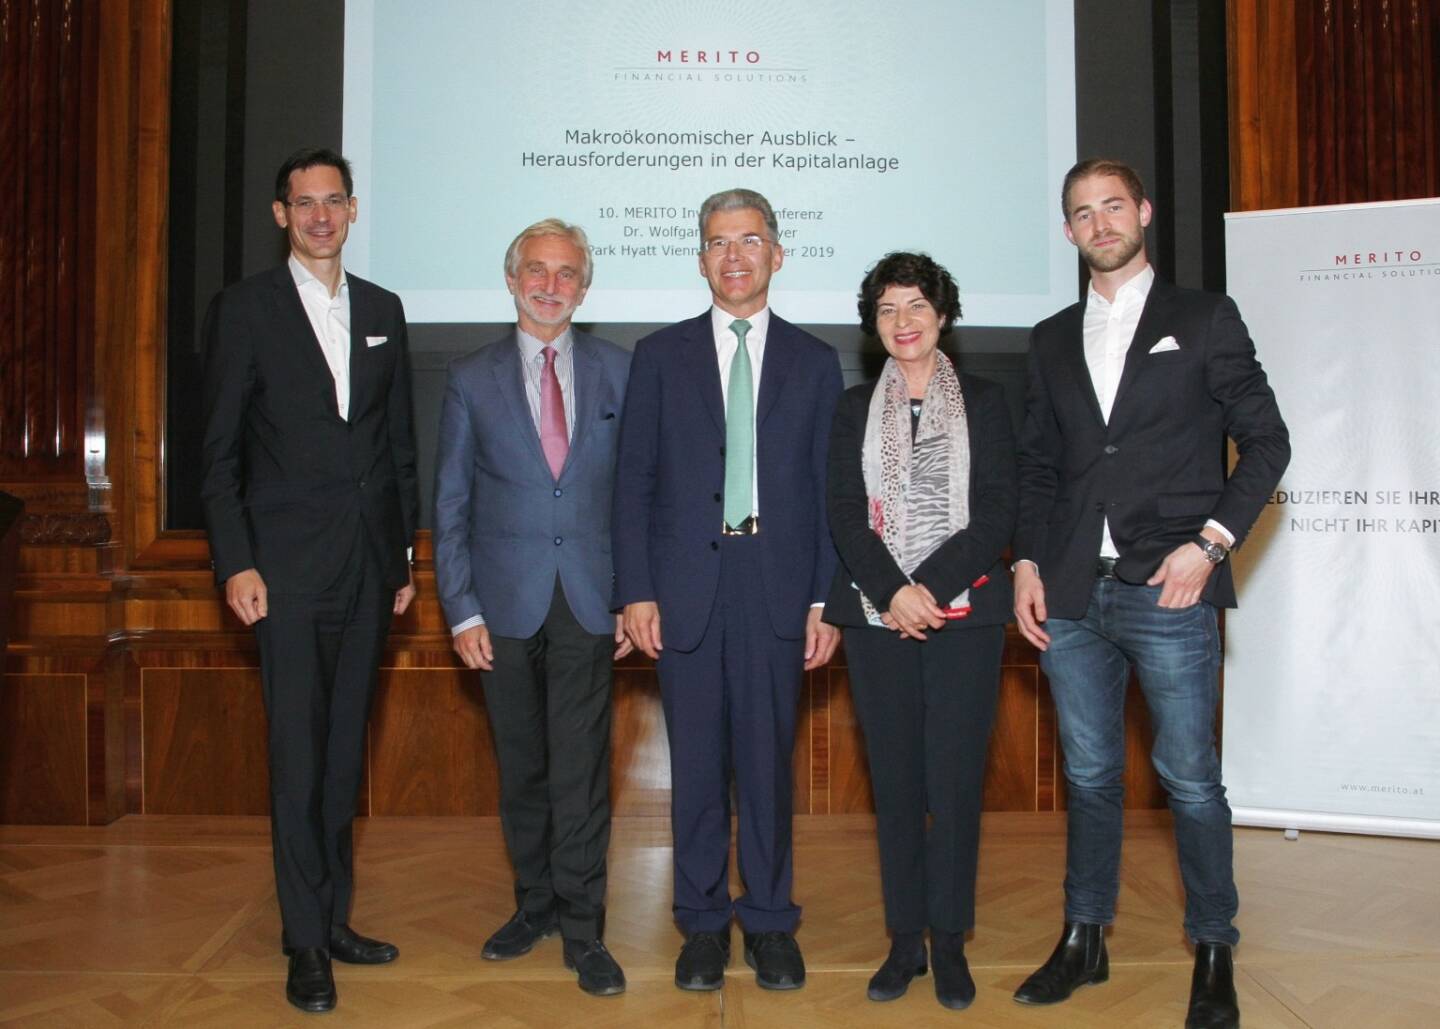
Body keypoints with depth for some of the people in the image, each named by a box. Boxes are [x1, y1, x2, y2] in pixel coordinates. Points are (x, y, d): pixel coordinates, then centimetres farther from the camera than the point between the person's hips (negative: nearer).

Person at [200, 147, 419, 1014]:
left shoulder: (383, 310, 12)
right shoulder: (245, 310, 1)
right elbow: (221, 450, -2)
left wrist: (406, 552, 11)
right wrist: (236, 563, -9)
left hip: (370, 567, 4)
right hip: (290, 568, -4)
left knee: (346, 753, 11)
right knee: (299, 757, -1)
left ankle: (335, 919, 22)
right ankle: (307, 942, 10)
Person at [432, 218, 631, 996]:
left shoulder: (618, 371, 5)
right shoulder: (471, 379, 5)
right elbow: (451, 506, 4)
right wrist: (461, 610, -2)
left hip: (589, 603, -1)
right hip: (506, 604, 1)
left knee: (580, 772, -1)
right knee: (521, 769, 11)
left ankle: (582, 930, 12)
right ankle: (534, 906, 29)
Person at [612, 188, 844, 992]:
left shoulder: (815, 362, 9)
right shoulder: (662, 355, 8)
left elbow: (829, 489, 6)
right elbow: (635, 480, 4)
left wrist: (826, 600, 0)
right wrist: (637, 591, -3)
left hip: (776, 582, 0)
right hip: (687, 584, 0)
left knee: (769, 758, 6)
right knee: (696, 761, 7)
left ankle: (769, 921, 21)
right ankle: (703, 923, 22)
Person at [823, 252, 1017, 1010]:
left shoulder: (983, 403, 8)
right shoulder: (855, 409, 11)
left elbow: (997, 511, -1)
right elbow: (845, 513, 2)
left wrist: (931, 587, -13)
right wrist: (892, 590, -14)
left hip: (964, 611, -1)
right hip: (877, 615, 1)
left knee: (955, 777, -1)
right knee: (894, 779, 4)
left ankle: (949, 943, 11)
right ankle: (905, 939, 14)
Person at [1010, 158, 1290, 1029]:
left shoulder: (1204, 318, 4)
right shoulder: (1054, 339, 15)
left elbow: (1266, 441, 2)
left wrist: (1211, 541, -10)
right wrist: (1029, 563, 5)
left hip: (1168, 593, -3)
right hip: (1073, 596, 4)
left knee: (1189, 778, 2)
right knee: (1090, 776, 12)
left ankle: (1215, 955, 18)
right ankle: (1085, 939, 25)